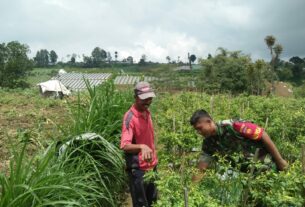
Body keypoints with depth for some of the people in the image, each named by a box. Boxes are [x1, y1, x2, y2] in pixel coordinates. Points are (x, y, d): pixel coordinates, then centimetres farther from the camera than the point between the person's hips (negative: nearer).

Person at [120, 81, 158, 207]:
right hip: (138, 169, -8)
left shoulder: (147, 112, 4)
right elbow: (125, 145, -31)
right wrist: (142, 146, -48)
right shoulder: (130, 117, -21)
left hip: (151, 166, 8)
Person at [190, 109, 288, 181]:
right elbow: (203, 161, -3)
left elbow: (263, 135, -24)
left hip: (263, 159, -6)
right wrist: (196, 177, -21)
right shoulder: (208, 142, -8)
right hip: (246, 167, 6)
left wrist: (280, 160, -18)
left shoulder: (232, 126, -29)